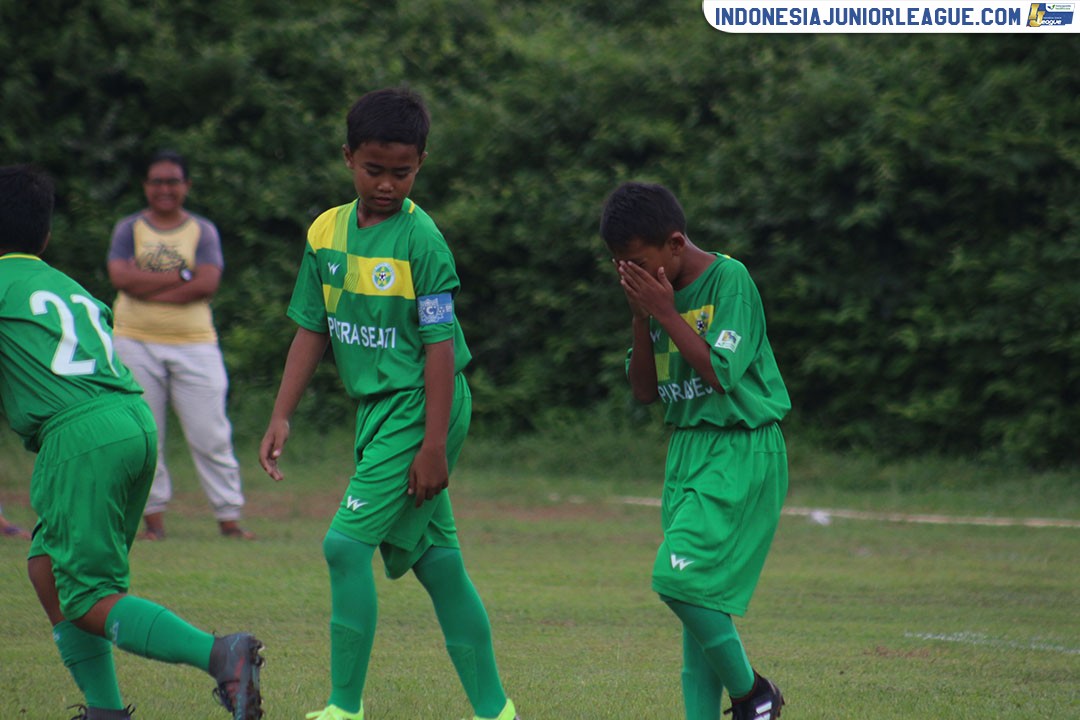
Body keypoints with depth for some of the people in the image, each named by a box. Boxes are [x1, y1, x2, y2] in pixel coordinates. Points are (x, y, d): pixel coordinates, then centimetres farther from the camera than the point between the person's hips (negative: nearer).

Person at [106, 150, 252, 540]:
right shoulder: (129, 229, 7)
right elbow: (121, 277, -11)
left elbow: (208, 284, -10)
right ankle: (154, 517, 9)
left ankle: (229, 517, 0)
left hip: (194, 344, -1)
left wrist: (148, 287, -13)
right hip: (137, 343, 1)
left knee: (211, 435, -4)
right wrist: (181, 276, -12)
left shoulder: (203, 231, 6)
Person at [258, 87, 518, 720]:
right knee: (436, 560, 9)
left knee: (347, 543, -13)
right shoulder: (327, 232, 6)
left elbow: (441, 346, -15)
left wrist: (434, 444, -18)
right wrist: (282, 417, 8)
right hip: (376, 408, 7)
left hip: (419, 408, -7)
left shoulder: (421, 240, -14)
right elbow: (312, 331, 13)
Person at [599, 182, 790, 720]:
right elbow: (645, 391, 10)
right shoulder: (659, 293, 9)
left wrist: (666, 314, -14)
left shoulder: (729, 279, -11)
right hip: (687, 449, 8)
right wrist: (641, 319, -2)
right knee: (698, 594, 4)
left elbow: (720, 372, -19)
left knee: (681, 578, -18)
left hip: (741, 453, -8)